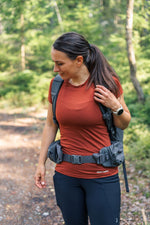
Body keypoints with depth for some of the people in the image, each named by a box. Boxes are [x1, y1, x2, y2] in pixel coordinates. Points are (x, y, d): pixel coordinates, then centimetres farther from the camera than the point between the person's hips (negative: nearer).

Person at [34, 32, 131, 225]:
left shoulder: (107, 82, -10)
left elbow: (124, 124, 3)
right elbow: (50, 125, 10)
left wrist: (115, 106, -17)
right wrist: (41, 163, 9)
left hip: (102, 175, -3)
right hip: (66, 174, 3)